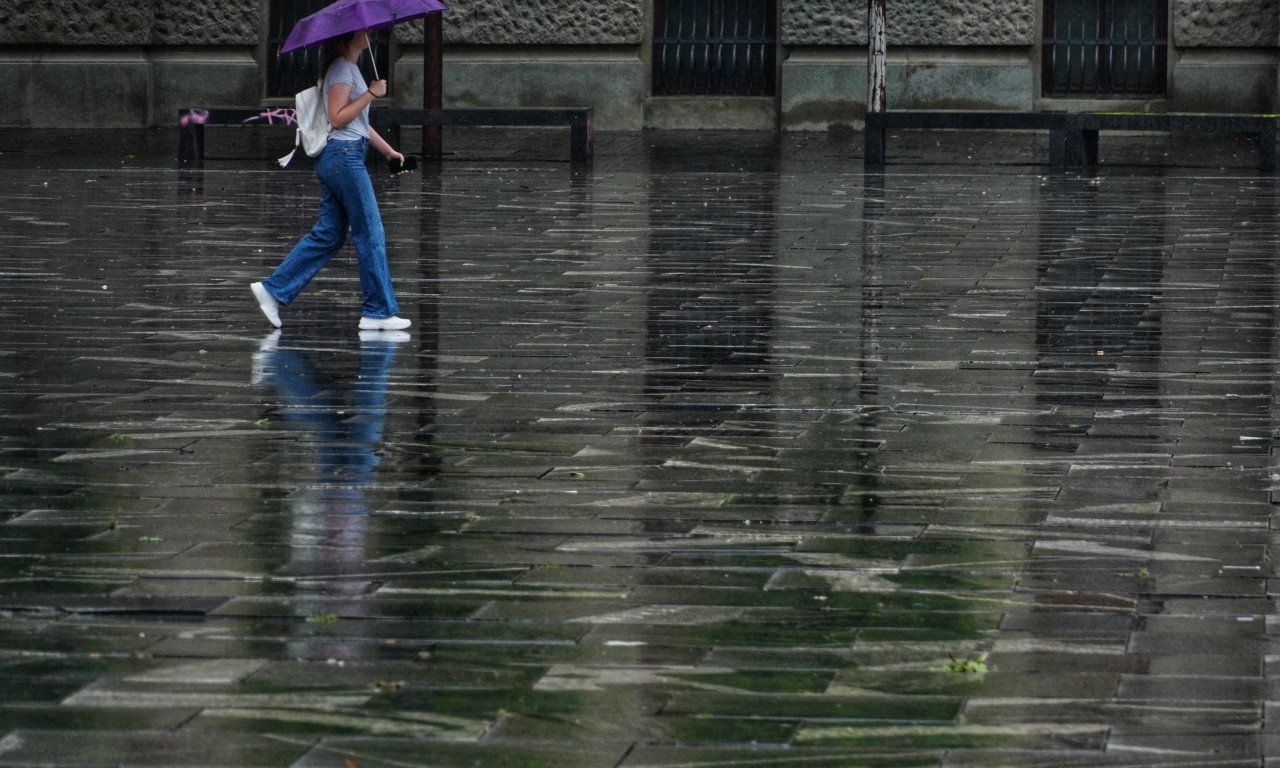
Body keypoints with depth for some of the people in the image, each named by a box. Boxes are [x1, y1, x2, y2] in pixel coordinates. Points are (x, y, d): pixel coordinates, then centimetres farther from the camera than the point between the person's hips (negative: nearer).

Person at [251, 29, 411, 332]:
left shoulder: (350, 68, 19)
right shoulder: (342, 69, -11)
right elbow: (338, 118, -19)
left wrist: (387, 150, 24)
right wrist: (371, 94, -19)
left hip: (336, 159, 10)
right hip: (344, 155, -10)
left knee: (328, 234, 10)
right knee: (370, 234, -5)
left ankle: (273, 290, 8)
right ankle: (378, 312, -1)